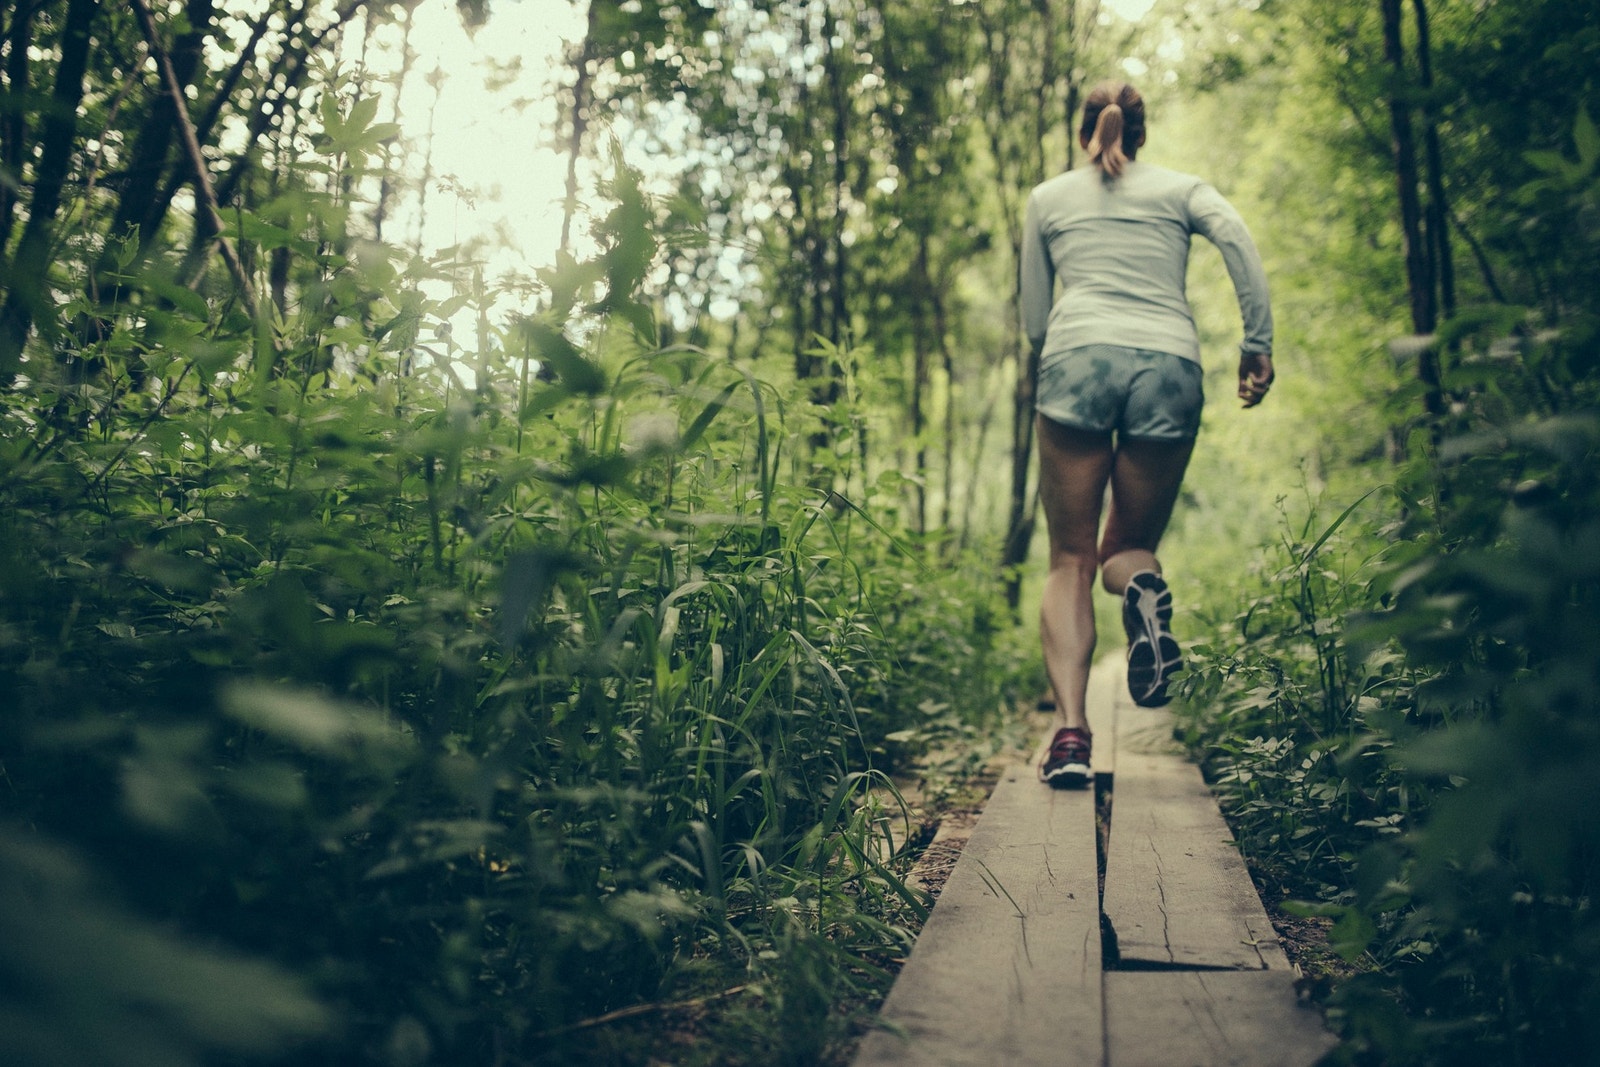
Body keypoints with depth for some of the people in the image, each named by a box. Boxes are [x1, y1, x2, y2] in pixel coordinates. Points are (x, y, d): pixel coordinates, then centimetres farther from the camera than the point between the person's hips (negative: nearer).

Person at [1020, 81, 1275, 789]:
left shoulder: (1047, 198, 23)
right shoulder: (1181, 187, 23)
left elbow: (1032, 322, 22)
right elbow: (1239, 241, 2)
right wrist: (1258, 346, 2)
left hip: (1079, 359, -1)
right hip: (1171, 366, 1)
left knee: (1069, 562, 2)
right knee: (1128, 546, 15)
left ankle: (1070, 730, -17)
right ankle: (1142, 584, -24)